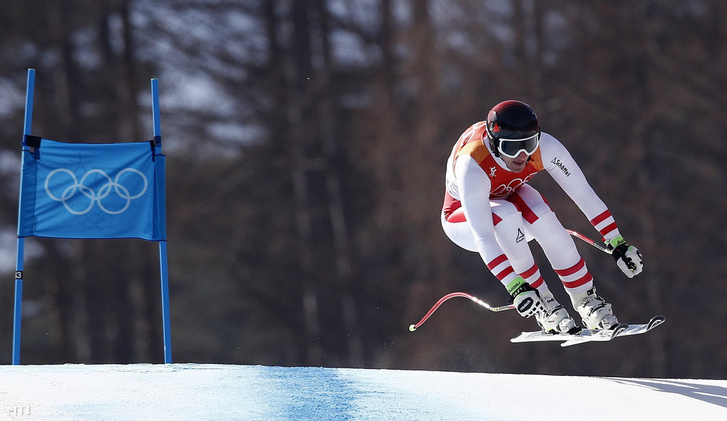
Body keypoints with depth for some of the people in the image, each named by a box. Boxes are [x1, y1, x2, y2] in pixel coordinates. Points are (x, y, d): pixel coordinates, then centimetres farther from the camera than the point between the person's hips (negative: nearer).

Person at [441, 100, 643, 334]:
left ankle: (585, 299, -18)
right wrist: (515, 288, -54)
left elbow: (583, 194, -22)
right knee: (506, 215, -36)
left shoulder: (545, 147, -29)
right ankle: (544, 306, -24)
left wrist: (618, 244, -26)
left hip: (508, 197, 3)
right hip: (462, 218, -3)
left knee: (540, 215, -31)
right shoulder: (472, 165, -40)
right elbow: (483, 238, -45)